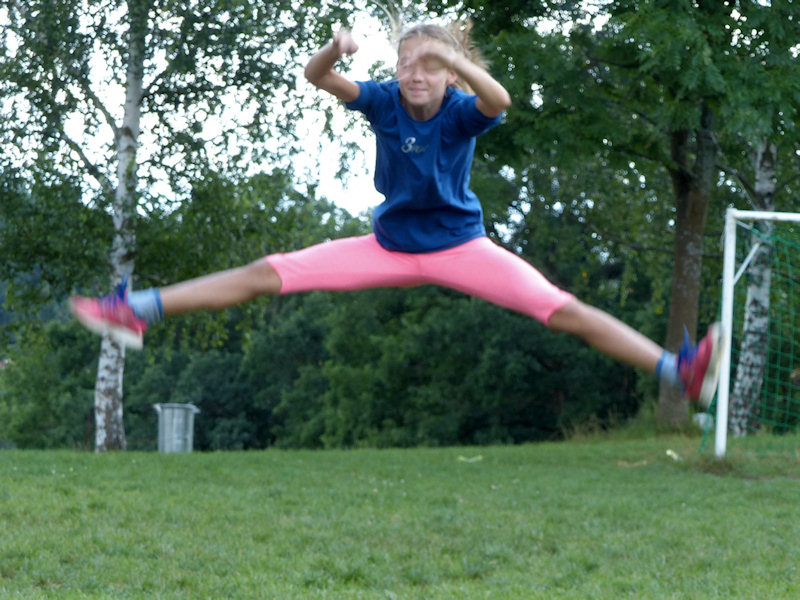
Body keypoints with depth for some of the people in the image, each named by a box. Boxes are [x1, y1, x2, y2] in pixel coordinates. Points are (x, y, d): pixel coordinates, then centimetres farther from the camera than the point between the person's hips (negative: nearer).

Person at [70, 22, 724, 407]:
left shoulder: (461, 113, -17)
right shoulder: (384, 100, -8)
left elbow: (499, 100, -41)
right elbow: (318, 78, -22)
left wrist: (452, 55, -58)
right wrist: (335, 50, -45)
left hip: (459, 246, -3)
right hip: (390, 246, 3)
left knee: (564, 310, -17)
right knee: (267, 273, -4)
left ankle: (680, 370, -21)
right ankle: (137, 310, -2)